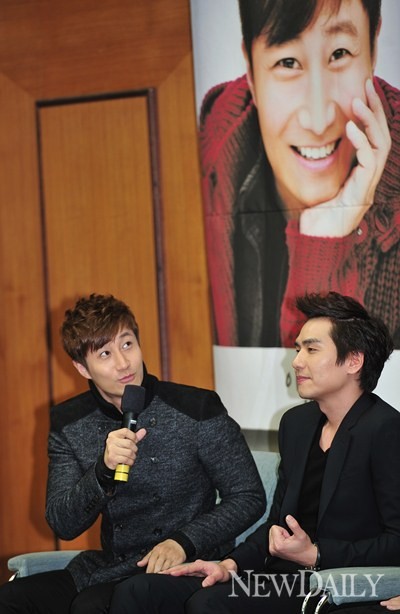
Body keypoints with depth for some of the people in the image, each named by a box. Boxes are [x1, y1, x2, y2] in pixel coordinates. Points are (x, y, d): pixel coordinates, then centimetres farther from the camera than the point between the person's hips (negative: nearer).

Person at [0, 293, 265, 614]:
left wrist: (183, 542, -17)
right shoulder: (68, 424, 3)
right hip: (109, 566, 4)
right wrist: (105, 470, -21)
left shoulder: (197, 408, -7)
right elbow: (63, 525, -2)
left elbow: (249, 497, -3)